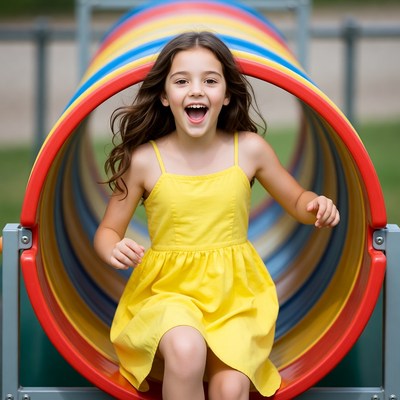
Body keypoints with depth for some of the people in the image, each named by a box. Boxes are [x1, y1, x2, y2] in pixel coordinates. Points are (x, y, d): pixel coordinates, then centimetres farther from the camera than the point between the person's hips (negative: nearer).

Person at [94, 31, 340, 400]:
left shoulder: (249, 149, -1)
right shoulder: (145, 160, -4)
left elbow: (297, 201, 15)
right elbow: (108, 230, 6)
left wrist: (317, 206, -8)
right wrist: (114, 249, -17)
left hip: (234, 291, 1)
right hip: (169, 290, -1)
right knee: (186, 350, -35)